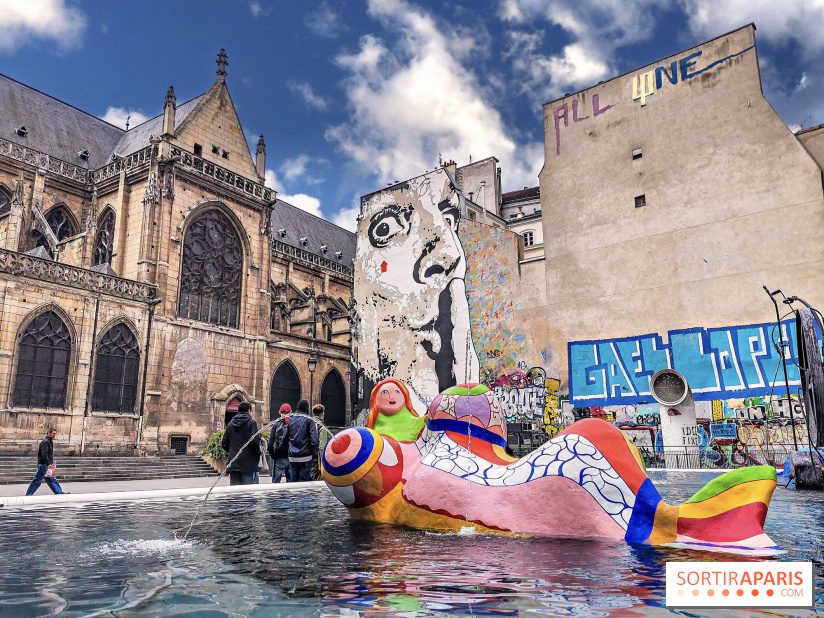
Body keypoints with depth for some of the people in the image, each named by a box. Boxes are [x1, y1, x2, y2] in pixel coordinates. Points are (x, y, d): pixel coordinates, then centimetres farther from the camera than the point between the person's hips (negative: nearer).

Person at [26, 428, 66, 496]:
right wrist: (48, 464, -26)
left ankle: (59, 492, 12)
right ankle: (28, 494, 8)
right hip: (44, 465, -10)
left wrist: (51, 463, 20)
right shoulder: (45, 442, -15)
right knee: (37, 481, -1)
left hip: (48, 465, 10)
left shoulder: (50, 441, 15)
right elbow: (44, 454, -23)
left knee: (52, 479, 11)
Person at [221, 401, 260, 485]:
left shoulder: (230, 423, 11)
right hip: (248, 462, -5)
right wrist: (259, 452, 1)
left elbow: (224, 443, 12)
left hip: (233, 462, 5)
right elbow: (254, 441, -15)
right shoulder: (251, 422, -6)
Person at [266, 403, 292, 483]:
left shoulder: (276, 425, -3)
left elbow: (270, 444, -4)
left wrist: (273, 456, 6)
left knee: (275, 482, 3)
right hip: (291, 458, 1)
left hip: (279, 459, -1)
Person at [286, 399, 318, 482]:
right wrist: (314, 454, -2)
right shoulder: (309, 420, -5)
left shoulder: (291, 420, 9)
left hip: (292, 457, 4)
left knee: (292, 482, 9)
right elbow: (314, 439, -12)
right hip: (305, 457, -4)